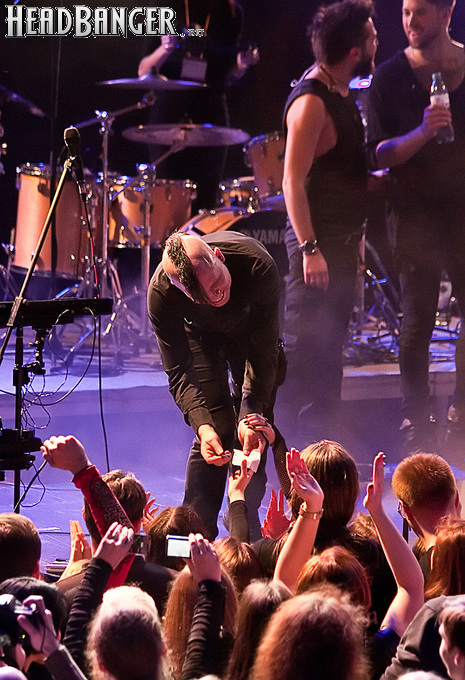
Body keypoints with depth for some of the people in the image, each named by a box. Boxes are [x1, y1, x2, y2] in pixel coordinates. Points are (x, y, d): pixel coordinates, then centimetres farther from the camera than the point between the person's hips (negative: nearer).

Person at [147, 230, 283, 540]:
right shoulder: (161, 293, -39)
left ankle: (246, 530, 6)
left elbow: (263, 352, -34)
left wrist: (252, 415, -44)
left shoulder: (258, 266, -42)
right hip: (202, 331, 0)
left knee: (253, 429, -8)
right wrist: (202, 426, -44)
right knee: (217, 427, -15)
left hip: (250, 327, 0)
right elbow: (179, 372, -29)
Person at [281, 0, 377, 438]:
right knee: (307, 345, -6)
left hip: (341, 239, 10)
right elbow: (293, 181, -22)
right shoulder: (310, 101, -18)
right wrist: (309, 249, -26)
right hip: (316, 242, -10)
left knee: (331, 344, 14)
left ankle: (324, 438, 21)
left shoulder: (340, 92, 12)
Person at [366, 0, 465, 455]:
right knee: (417, 320, -1)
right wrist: (422, 132, -24)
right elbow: (379, 155, -7)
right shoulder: (390, 77, -3)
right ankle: (416, 425, 6)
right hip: (417, 216, -2)